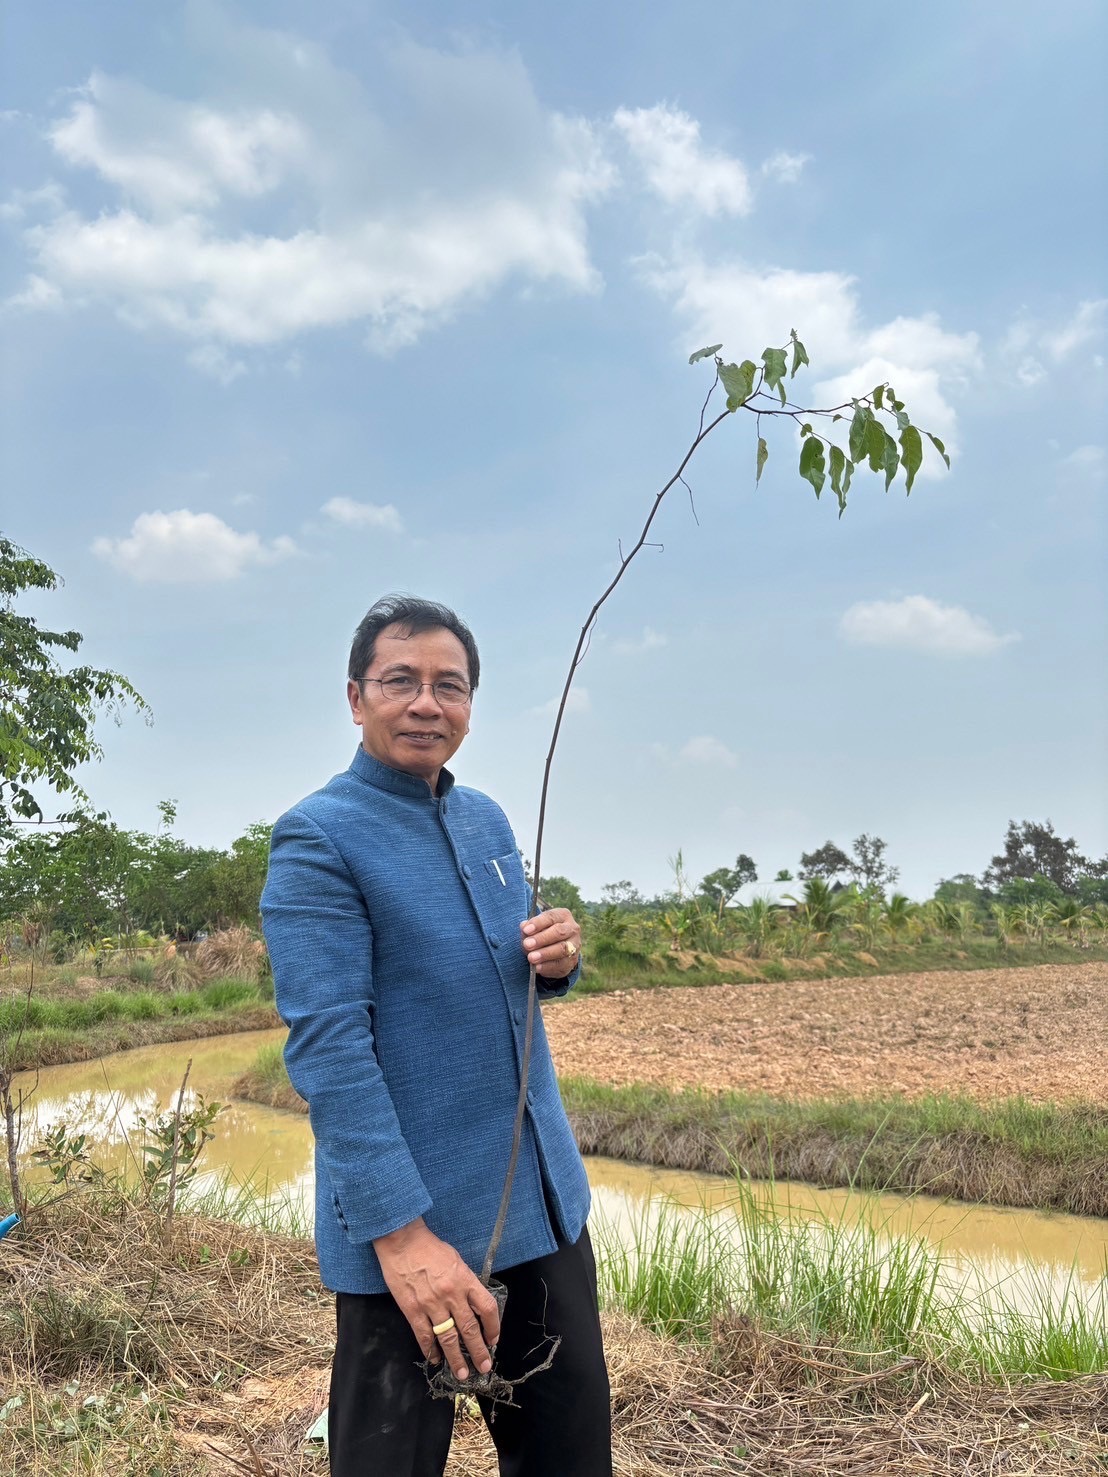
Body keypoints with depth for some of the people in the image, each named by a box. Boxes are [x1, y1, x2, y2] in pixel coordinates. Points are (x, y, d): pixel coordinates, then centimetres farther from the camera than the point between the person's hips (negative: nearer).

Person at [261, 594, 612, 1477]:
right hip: (412, 1220, -7)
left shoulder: (487, 819, 8)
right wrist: (402, 1231, -25)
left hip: (546, 1201, 7)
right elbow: (327, 1045, -20)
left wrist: (559, 957, -6)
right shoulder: (318, 840, -14)